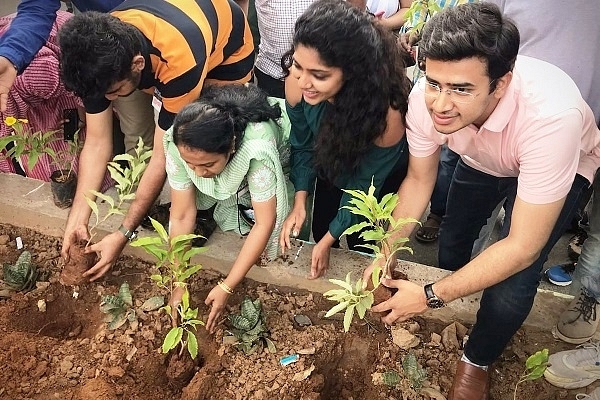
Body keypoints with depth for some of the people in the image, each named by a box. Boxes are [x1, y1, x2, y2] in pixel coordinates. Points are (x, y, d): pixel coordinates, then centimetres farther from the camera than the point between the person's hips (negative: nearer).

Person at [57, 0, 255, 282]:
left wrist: (124, 234, -34)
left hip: (228, 50, -4)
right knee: (148, 133, -8)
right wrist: (77, 220, -24)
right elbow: (97, 143, -21)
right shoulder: (100, 56, -29)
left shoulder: (179, 62, -46)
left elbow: (163, 156, -38)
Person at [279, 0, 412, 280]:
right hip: (333, 169, 4)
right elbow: (302, 144, -12)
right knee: (319, 231, 18)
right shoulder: (296, 83, -33)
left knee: (361, 245, 10)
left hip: (381, 177, -3)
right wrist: (299, 201, -20)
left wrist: (329, 240, -18)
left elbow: (364, 184, -26)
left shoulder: (385, 113, -43)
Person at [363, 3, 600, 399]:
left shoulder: (550, 115, -45)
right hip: (481, 161, 4)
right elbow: (419, 180, -13)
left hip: (562, 165, -4)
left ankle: (477, 361, 17)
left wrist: (430, 297, -36)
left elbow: (522, 247, -38)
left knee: (512, 284, -16)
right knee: (452, 242, 15)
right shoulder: (425, 99, -33)